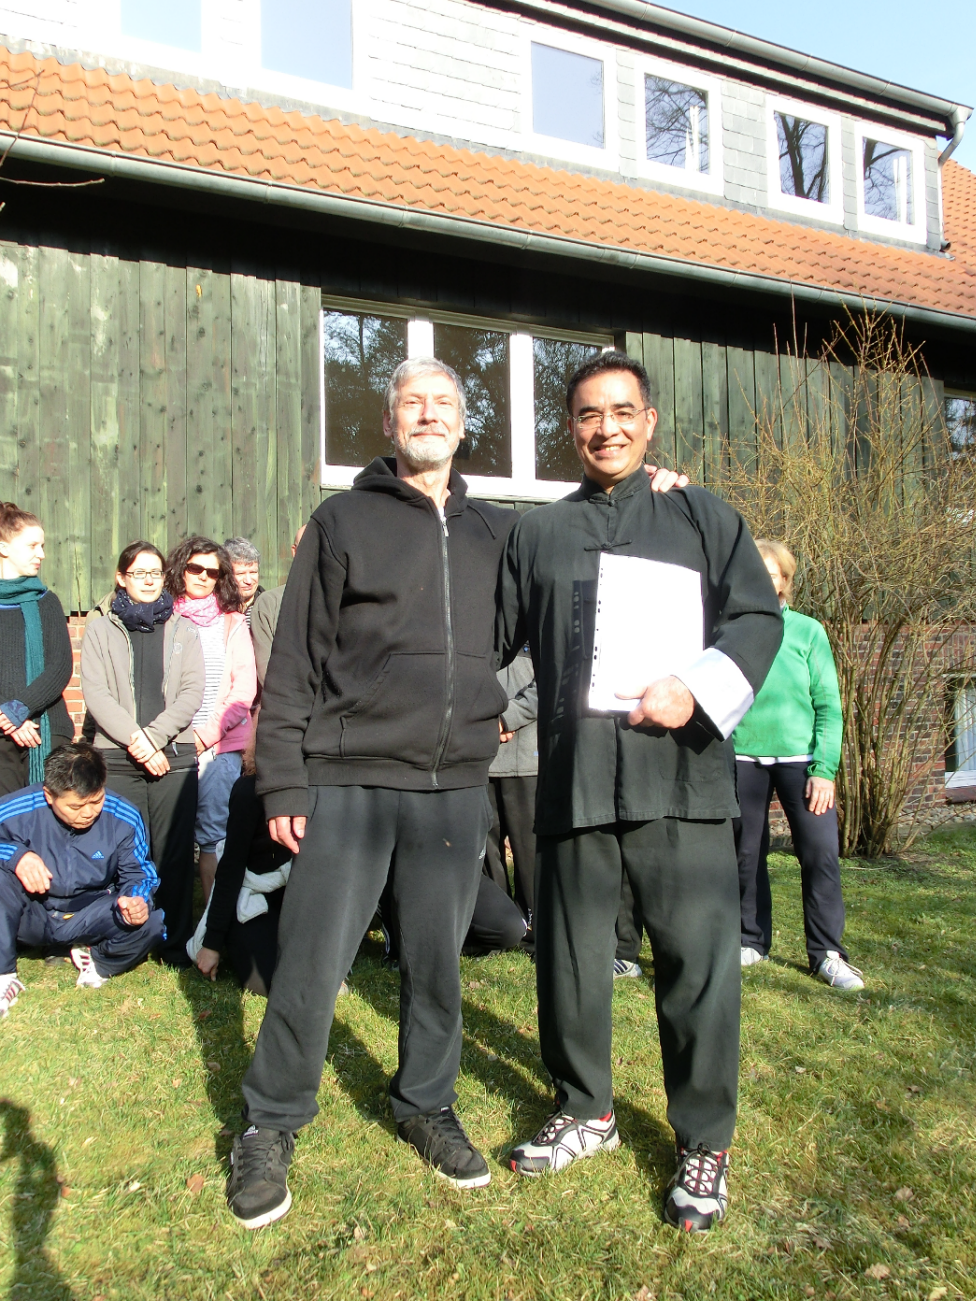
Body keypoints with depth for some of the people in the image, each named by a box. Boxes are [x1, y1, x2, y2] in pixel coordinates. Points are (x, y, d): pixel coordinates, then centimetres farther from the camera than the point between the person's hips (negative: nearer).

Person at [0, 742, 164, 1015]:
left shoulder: (124, 818, -15)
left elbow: (137, 873, -3)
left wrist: (137, 899, -27)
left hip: (90, 918, 1)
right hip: (32, 918, 0)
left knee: (150, 924, -27)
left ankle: (97, 960, 6)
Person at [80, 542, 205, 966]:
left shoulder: (182, 630, 15)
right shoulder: (100, 631, 12)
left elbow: (192, 692, 4)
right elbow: (96, 694, 1)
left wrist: (154, 735, -9)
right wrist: (135, 740, -11)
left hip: (174, 756, 0)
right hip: (118, 757, 0)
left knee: (174, 852, -2)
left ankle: (176, 943, 6)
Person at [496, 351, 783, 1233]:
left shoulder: (702, 516, 11)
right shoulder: (537, 534, 17)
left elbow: (759, 616, 4)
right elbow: (494, 634, 18)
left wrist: (697, 689, -10)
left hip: (681, 773, -2)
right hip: (574, 777, 2)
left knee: (698, 957, 0)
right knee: (571, 955, 10)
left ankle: (705, 1143, 20)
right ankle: (586, 1111, 33)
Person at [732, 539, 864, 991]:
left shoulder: (808, 631, 2)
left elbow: (829, 705, 0)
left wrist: (824, 769, -8)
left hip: (800, 758, -1)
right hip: (742, 757, 1)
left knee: (821, 852, -5)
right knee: (747, 855, 8)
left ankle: (827, 953, 9)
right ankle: (752, 941, 25)